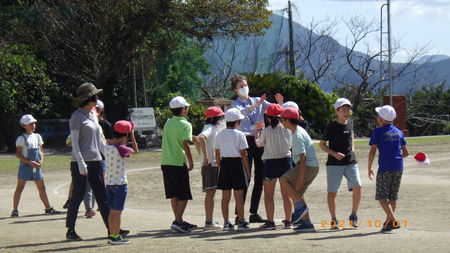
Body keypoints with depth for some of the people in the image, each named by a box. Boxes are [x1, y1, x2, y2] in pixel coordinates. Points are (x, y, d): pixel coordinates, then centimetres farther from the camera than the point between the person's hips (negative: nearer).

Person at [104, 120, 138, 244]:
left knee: (112, 211, 14)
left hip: (108, 183, 7)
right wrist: (132, 135, 0)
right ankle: (115, 237, 2)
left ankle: (112, 235, 19)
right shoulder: (120, 149, -18)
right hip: (120, 183, -7)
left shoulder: (107, 147, 4)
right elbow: (135, 150, -6)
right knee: (117, 211, -1)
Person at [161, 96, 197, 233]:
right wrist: (190, 161, -13)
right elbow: (185, 143, -21)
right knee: (184, 195, -1)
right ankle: (177, 221, -13)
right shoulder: (185, 125, -10)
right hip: (179, 163, -7)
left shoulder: (168, 123, 10)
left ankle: (179, 221, 19)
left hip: (166, 163, 7)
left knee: (174, 195, 13)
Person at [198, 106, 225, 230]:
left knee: (210, 192, 12)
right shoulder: (210, 128, -12)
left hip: (213, 164, 10)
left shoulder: (214, 128, 17)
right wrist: (205, 157, -31)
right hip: (210, 164, -10)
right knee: (210, 192, -9)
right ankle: (209, 222, -10)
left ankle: (209, 220, 18)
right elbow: (201, 138, -32)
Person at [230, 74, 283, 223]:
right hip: (246, 140, -5)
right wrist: (256, 105, -34)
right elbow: (240, 112, -21)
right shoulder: (236, 104, 2)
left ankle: (254, 213, 14)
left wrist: (280, 103, -14)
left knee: (259, 178, 7)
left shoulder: (258, 101, 15)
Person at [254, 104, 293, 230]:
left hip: (271, 162, -3)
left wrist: (256, 131, 21)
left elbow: (258, 144, 4)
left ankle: (270, 222, 1)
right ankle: (288, 222, 11)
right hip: (286, 160, 3)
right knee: (286, 194, 10)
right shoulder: (287, 129, -3)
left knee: (268, 195, 5)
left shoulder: (266, 131, -11)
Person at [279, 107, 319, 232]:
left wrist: (300, 178, -24)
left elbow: (303, 157, -23)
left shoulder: (297, 135, -17)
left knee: (283, 180, -11)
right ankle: (306, 223, 10)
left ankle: (300, 206, -13)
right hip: (313, 167, 10)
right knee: (297, 193, 11)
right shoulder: (299, 130, 14)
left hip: (308, 166, -10)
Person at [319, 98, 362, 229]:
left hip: (351, 162, 4)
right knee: (332, 192, 1)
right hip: (334, 164, -4)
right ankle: (333, 220, 14)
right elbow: (322, 144, -2)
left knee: (357, 187, -10)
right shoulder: (331, 126, -7)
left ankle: (353, 216, 7)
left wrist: (352, 147, 14)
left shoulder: (350, 123, 7)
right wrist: (334, 154, -15)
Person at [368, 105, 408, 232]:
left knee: (382, 197, -2)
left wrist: (369, 168, 2)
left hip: (385, 168, -5)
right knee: (393, 196, 14)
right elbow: (406, 153, 13)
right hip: (398, 168, 6)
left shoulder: (377, 132, -5)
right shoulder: (399, 132, 10)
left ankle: (393, 221, -16)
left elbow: (372, 151, -7)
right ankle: (388, 221, 21)